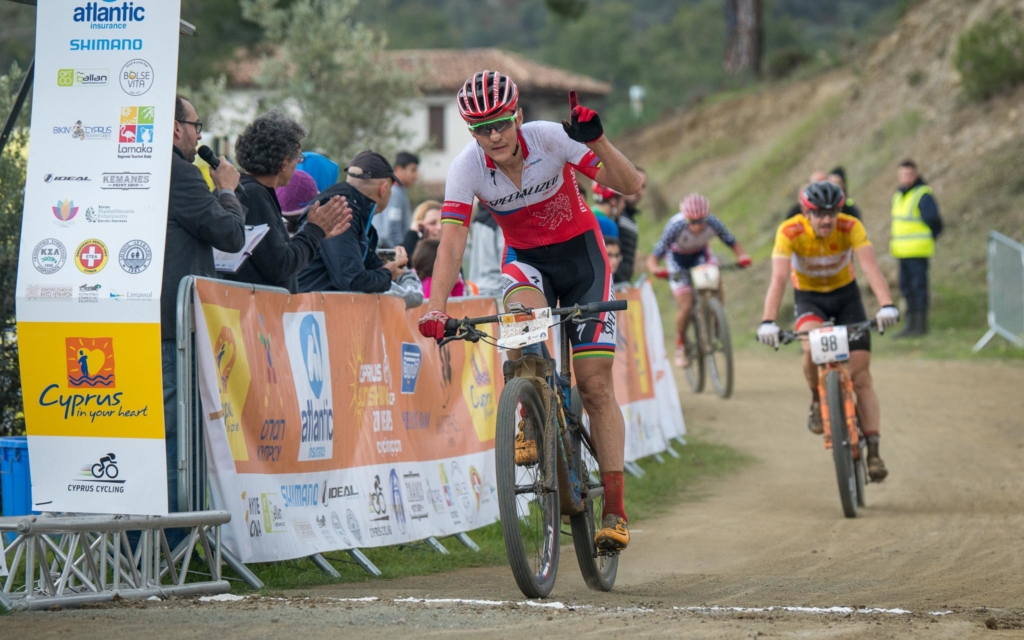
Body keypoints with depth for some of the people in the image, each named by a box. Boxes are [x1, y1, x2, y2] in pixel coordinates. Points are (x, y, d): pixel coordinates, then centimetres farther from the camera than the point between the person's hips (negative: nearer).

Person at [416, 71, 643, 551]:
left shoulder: (550, 139, -24)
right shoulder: (468, 166, -20)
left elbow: (630, 186, -26)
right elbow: (451, 241, -26)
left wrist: (597, 141, -43)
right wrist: (436, 309, -38)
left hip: (579, 252, -1)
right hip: (526, 258, 1)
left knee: (595, 384, -8)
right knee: (521, 309, -37)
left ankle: (614, 511, -5)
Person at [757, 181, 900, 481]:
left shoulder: (850, 228, -25)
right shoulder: (790, 232, -26)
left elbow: (870, 267, -37)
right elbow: (778, 278, -36)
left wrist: (886, 305, -53)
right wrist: (768, 322, -49)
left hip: (846, 294, 1)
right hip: (809, 297, -1)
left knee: (861, 375, -7)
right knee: (812, 347, -34)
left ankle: (873, 452, -6)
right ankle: (817, 400, -4)